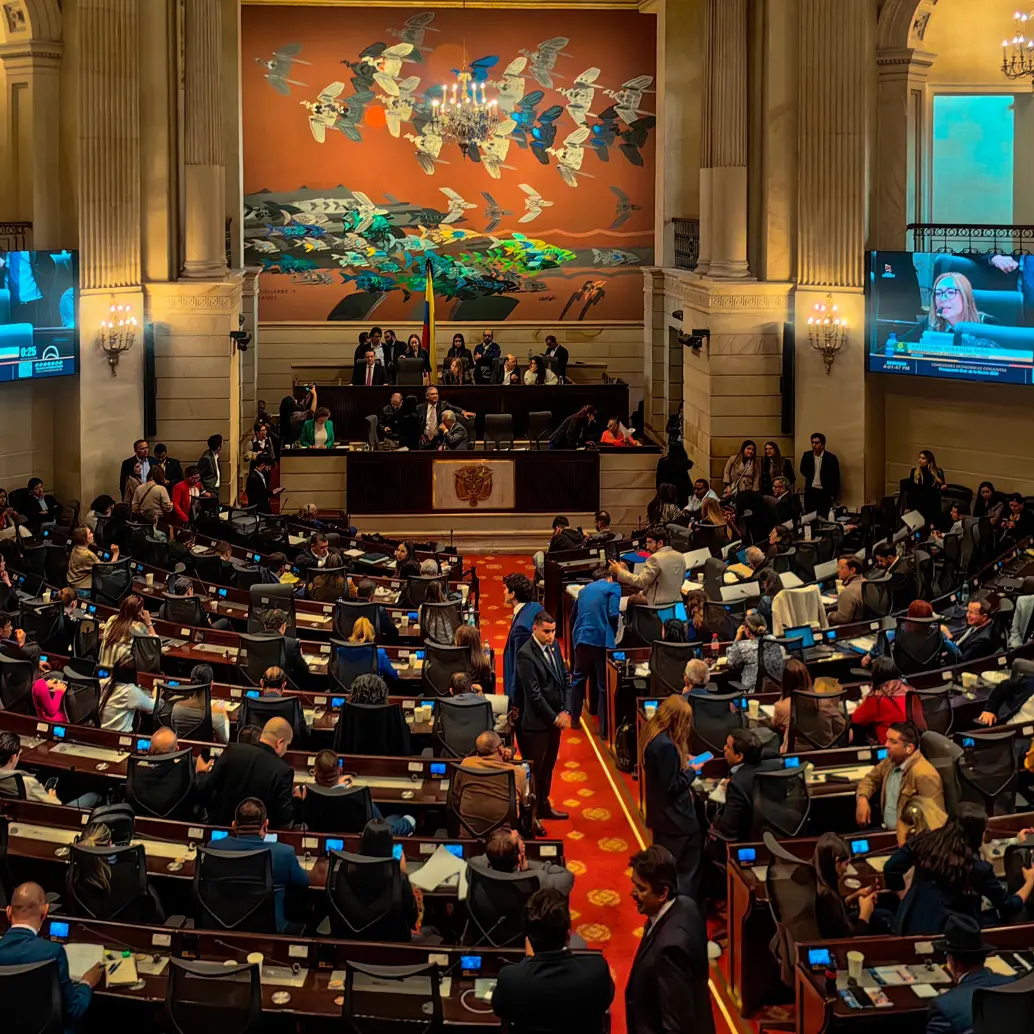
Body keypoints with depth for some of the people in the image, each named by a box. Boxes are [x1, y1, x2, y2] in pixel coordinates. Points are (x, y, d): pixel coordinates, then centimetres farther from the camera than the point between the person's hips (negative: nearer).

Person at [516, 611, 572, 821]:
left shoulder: (553, 646, 5)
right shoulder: (526, 655, -19)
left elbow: (565, 679, 9)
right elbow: (534, 693, -20)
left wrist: (566, 711, -2)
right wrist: (554, 717, -14)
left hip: (556, 719, 7)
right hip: (537, 723, -7)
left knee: (548, 766, 18)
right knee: (534, 769, 2)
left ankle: (543, 806, 31)